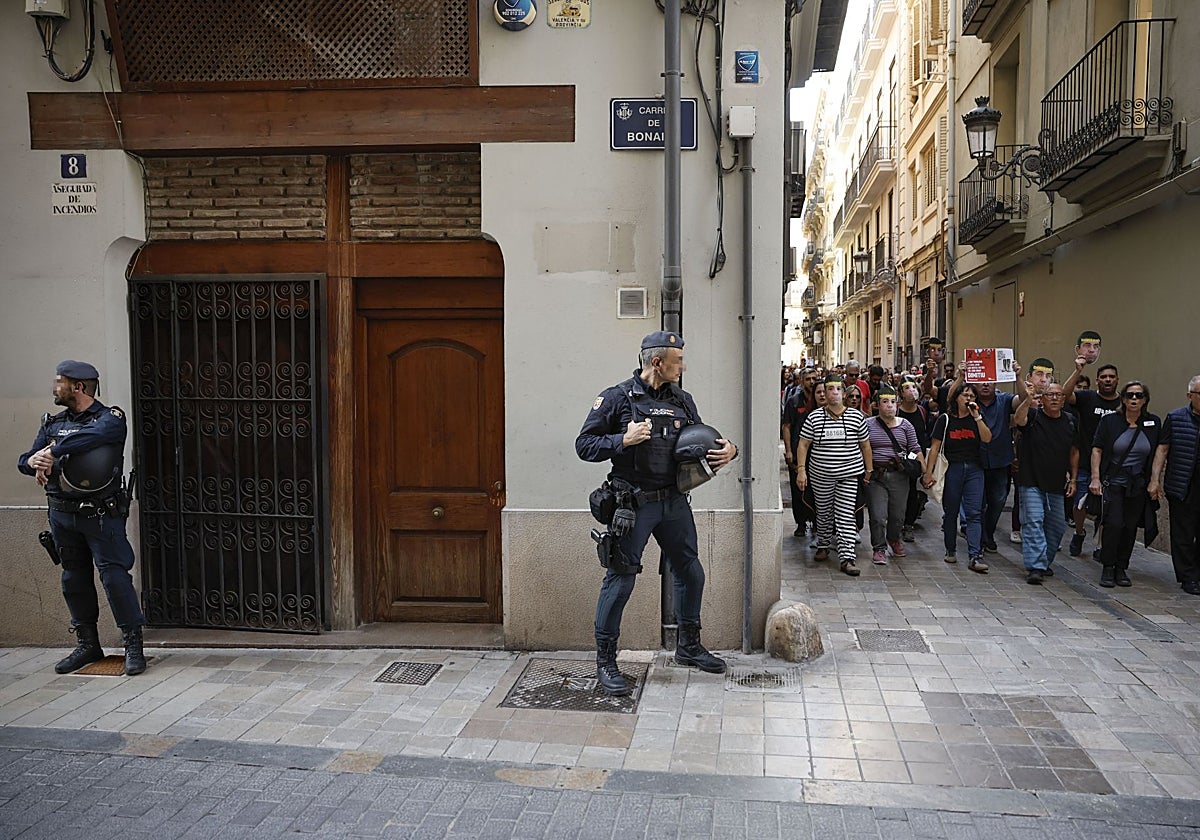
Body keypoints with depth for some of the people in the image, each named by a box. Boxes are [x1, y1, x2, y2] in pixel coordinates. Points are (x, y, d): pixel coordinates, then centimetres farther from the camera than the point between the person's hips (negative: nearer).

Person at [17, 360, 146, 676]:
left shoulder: (110, 417, -7)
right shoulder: (52, 422, 13)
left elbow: (95, 434, -30)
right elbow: (24, 460, 10)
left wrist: (52, 452, -27)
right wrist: (33, 461, -15)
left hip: (101, 516, -7)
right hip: (62, 515, 7)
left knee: (114, 574, -9)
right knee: (74, 579, 13)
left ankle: (133, 645, 0)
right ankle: (87, 645, 26)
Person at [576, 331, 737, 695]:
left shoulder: (682, 400, 10)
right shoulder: (617, 398, -6)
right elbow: (584, 445, -6)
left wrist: (728, 450, -2)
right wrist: (624, 440, -20)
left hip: (674, 501, 6)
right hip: (634, 502, -6)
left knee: (691, 572, 14)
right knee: (621, 578, -4)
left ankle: (689, 647, 35)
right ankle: (605, 661, 9)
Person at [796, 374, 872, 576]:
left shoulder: (857, 416, 0)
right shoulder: (814, 417, -1)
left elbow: (865, 445, 8)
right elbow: (803, 445, 2)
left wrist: (868, 471, 10)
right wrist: (801, 470, -5)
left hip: (849, 475, -1)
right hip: (821, 474, 1)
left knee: (846, 516, -6)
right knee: (824, 513, 14)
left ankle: (847, 557, -6)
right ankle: (823, 546, 35)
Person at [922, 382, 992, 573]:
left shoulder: (977, 418, 8)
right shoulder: (945, 419, 2)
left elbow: (987, 438, -9)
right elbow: (935, 448, -1)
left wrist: (976, 416, -13)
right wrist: (928, 473, -6)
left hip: (974, 469, 1)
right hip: (952, 469, -1)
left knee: (974, 514, -6)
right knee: (950, 512, 8)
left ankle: (975, 556, -11)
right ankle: (950, 550, 23)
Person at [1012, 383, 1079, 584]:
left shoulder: (1070, 422, 9)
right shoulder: (1033, 416, -5)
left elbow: (1074, 452, 16)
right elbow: (1018, 420, -29)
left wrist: (1073, 479, 12)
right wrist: (1027, 401, -46)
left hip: (1056, 485, 5)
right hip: (1031, 482, -5)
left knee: (1056, 526, 11)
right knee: (1033, 522, -12)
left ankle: (1045, 562, 28)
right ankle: (1035, 567, -14)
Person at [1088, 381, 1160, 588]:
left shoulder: (1154, 423, 5)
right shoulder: (1110, 421, -1)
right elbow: (1097, 450, -3)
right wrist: (1095, 478, -10)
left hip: (1138, 485, 3)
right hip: (1112, 483, -3)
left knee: (1131, 527, 5)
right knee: (1114, 524, -13)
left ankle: (1121, 568, 17)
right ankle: (1108, 569, -2)